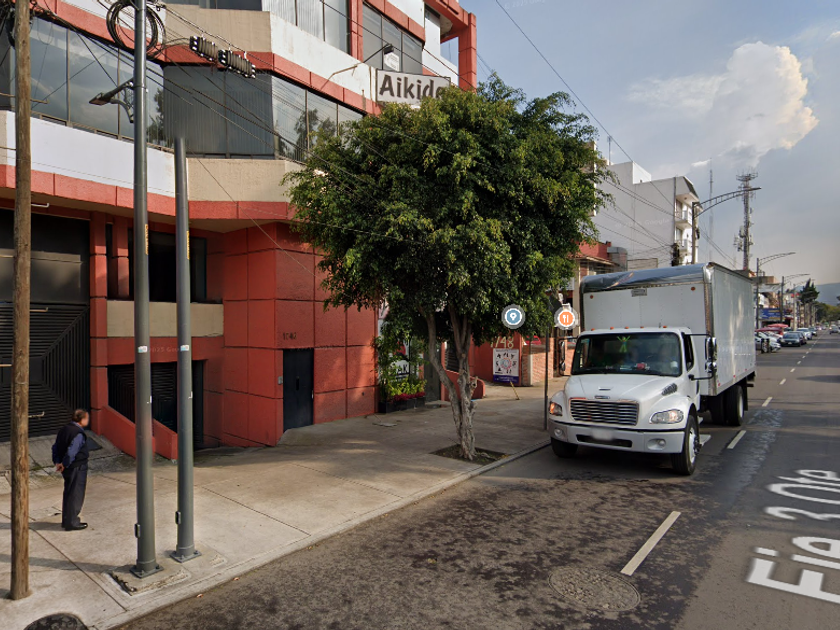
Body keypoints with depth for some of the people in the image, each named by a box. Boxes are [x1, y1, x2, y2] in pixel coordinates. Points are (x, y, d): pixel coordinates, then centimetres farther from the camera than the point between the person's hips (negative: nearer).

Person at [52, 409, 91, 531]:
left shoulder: (64, 429, 8)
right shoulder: (79, 434, -22)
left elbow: (55, 447, 12)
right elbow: (71, 452, -28)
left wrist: (57, 462, 8)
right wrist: (64, 465, -13)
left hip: (68, 468, 9)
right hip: (77, 468, -9)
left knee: (68, 493, 20)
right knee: (76, 495, 2)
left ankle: (66, 520, 31)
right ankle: (72, 523, 10)